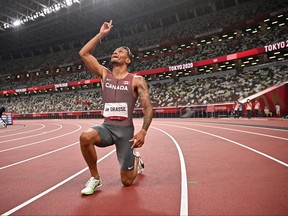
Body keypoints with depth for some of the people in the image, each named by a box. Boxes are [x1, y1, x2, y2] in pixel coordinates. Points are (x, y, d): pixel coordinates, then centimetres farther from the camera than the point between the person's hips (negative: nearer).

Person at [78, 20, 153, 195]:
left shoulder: (137, 80, -3)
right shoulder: (105, 74, 8)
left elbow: (148, 108, -7)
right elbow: (84, 53, 2)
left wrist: (143, 131, -18)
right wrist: (101, 35, 3)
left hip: (126, 130, -2)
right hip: (106, 127, 3)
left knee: (127, 181, 2)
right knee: (85, 137, -33)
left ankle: (136, 160, 40)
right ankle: (95, 178, -6)